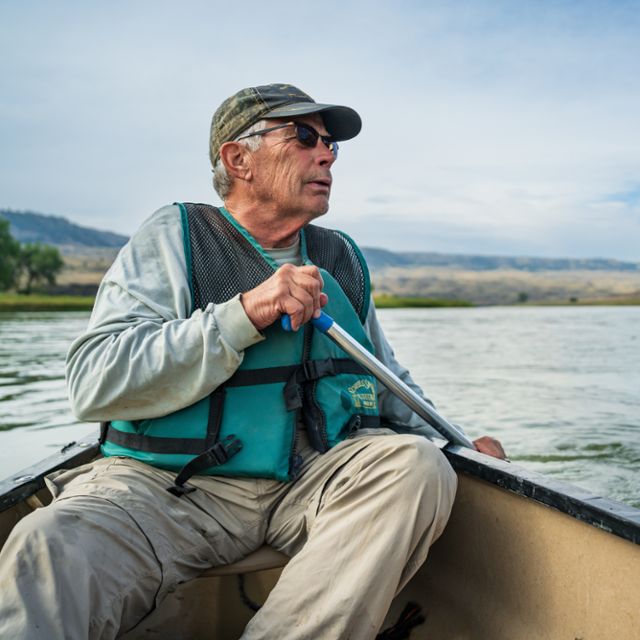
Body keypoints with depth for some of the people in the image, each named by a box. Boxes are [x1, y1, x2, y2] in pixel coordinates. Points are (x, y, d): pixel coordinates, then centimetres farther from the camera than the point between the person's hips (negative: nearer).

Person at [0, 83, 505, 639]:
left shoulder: (343, 259, 17)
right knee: (51, 552, -34)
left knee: (418, 464, -25)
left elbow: (391, 384, 30)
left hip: (314, 482, 6)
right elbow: (92, 384, -11)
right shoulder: (173, 236, 3)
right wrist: (245, 313, -18)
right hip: (164, 486, -5)